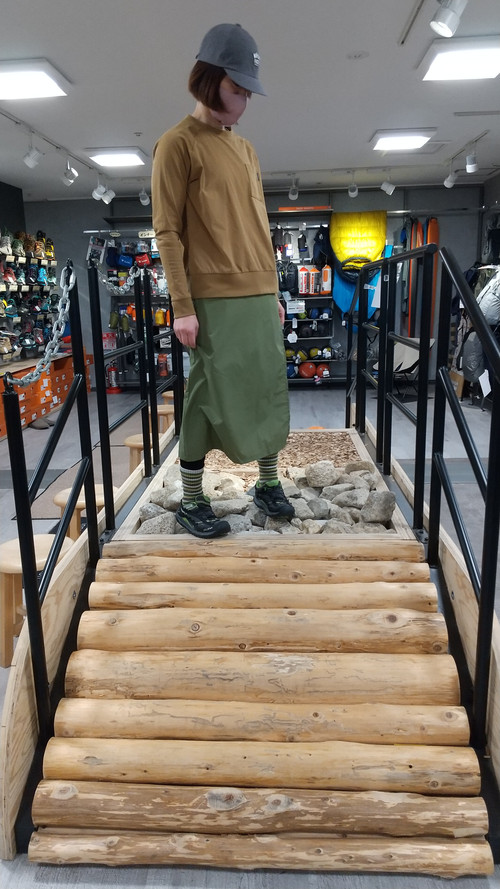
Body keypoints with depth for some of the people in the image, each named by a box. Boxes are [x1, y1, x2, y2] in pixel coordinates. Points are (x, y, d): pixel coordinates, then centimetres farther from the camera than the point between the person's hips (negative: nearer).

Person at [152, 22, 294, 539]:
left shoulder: (245, 149, 19)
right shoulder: (178, 144, -2)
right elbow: (167, 231, -7)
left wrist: (274, 293, 17)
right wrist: (182, 307, -14)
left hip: (260, 297, 7)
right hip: (214, 301, -7)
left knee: (269, 391, 8)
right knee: (208, 398, -3)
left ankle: (268, 484, 23)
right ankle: (191, 502, 10)